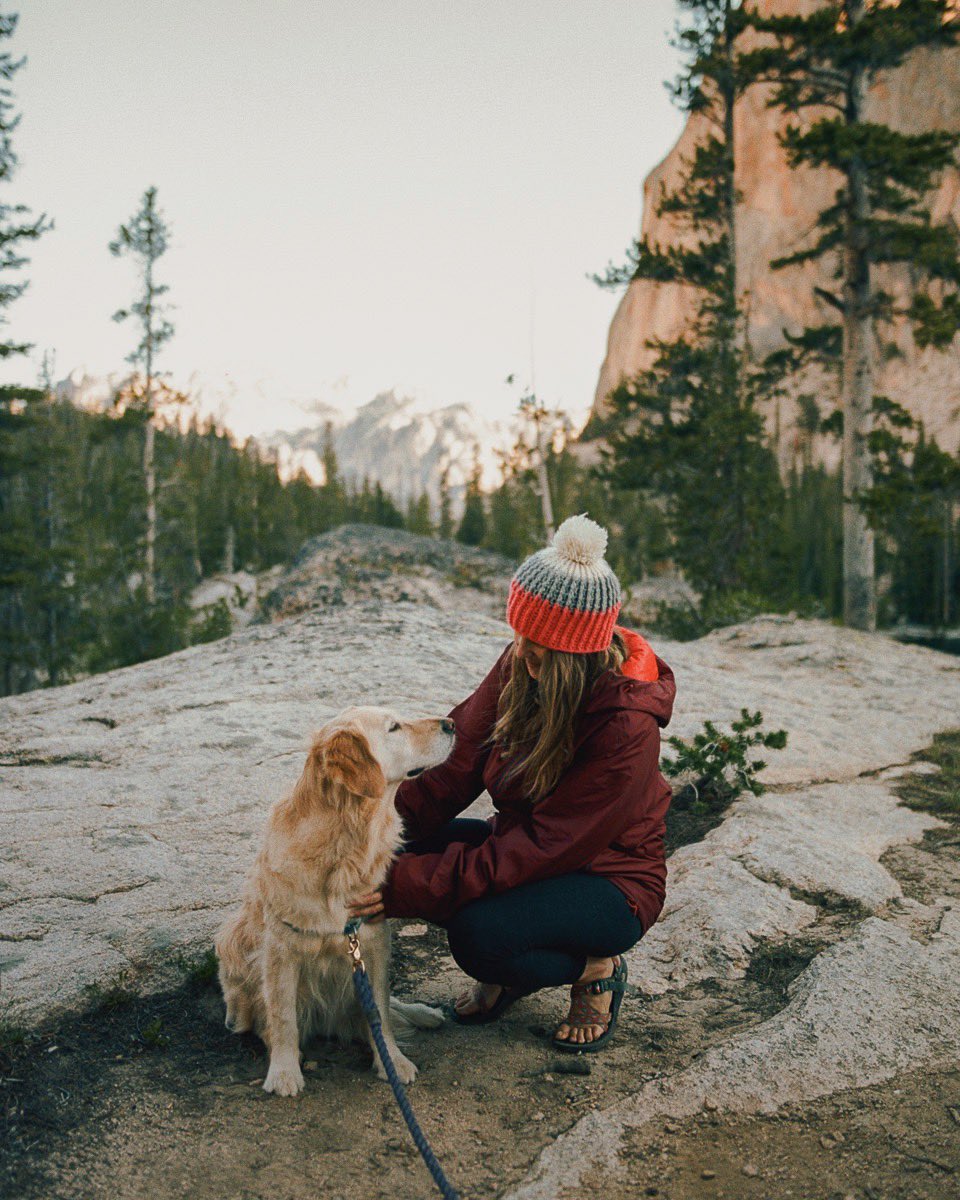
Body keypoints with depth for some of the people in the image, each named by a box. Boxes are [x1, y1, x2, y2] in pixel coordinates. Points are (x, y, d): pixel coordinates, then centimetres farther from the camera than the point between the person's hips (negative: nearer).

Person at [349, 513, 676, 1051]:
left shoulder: (626, 725, -29)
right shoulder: (521, 666, -10)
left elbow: (548, 845, -30)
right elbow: (461, 761, -8)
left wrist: (416, 885, -34)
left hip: (607, 880, -7)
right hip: (528, 846, 7)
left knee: (479, 931, -34)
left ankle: (596, 970, -1)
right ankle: (508, 972, 8)